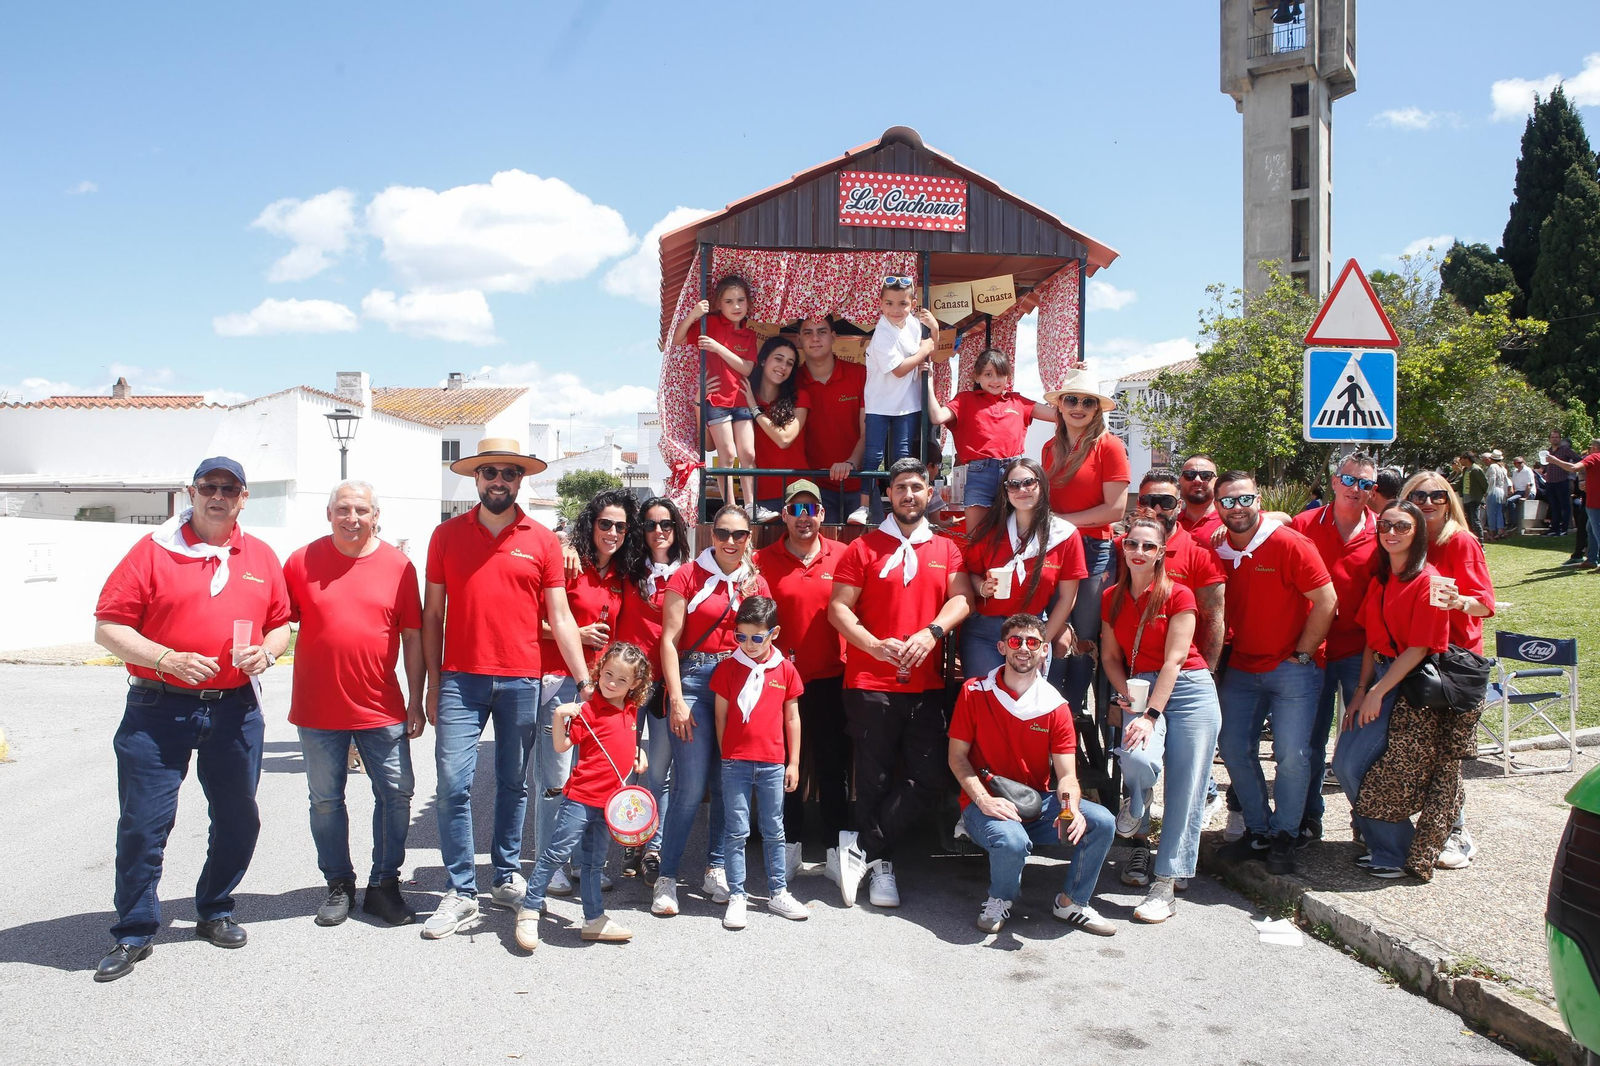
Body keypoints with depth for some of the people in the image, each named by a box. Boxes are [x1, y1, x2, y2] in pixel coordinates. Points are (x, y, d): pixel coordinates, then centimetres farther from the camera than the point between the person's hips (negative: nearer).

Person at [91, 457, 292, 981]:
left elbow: (281, 623, 16)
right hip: (158, 709, -3)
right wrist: (168, 659, -17)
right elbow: (108, 627, -5)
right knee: (143, 822, 0)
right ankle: (133, 933, 15)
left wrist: (266, 651, -6)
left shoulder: (261, 558, 10)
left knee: (238, 818, 11)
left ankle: (215, 911, 31)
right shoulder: (152, 551, -1)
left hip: (235, 709, 3)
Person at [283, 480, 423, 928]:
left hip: (382, 708, 0)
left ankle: (384, 884, 18)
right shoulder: (302, 562, 0)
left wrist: (415, 701, 2)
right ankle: (339, 885, 26)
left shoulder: (398, 565, 0)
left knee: (396, 793, 2)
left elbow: (413, 636, 3)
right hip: (318, 709, 0)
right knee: (325, 800, 9)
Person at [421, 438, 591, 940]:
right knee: (453, 782, -4)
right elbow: (432, 613, 8)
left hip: (522, 681, 0)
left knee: (514, 782, 10)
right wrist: (433, 683, 4)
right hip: (461, 678, 0)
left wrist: (584, 680, -4)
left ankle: (507, 877, 24)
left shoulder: (543, 541, 4)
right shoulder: (447, 535, 6)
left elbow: (559, 617, 3)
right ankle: (460, 892, 5)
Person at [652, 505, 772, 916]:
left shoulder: (756, 583, 10)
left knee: (728, 784, 7)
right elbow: (669, 640, -5)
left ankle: (715, 870, 22)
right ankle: (667, 878, 3)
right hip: (694, 681, -4)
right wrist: (677, 699, -10)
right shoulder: (687, 577, -1)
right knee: (690, 787, -8)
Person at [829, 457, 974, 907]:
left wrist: (931, 632, -16)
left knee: (927, 778, -3)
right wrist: (875, 646, -16)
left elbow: (962, 598, 3)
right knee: (875, 779, 3)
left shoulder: (947, 549, 13)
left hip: (926, 685, 3)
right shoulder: (863, 549, 4)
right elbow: (838, 608, -1)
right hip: (870, 684, -3)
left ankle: (860, 849, 7)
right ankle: (881, 865, 16)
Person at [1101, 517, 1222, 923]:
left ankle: (1166, 883, 1)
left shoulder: (1178, 595, -5)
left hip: (1188, 691, -2)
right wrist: (1125, 695, -7)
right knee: (1138, 758, -27)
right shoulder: (1112, 598, 8)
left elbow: (1174, 660, -11)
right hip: (1140, 689, 2)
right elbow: (1110, 655, 12)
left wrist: (1151, 716, -17)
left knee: (1186, 790, -7)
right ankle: (1138, 800, 10)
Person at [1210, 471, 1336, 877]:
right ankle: (1258, 831, 21)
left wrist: (1302, 654, -10)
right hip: (1241, 668, 6)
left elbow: (1327, 601, -12)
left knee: (1291, 754, -7)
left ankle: (1284, 838, 10)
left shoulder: (1289, 544, -13)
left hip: (1291, 669, -5)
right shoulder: (1218, 551, 3)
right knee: (1234, 748, 5)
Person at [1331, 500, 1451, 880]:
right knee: (1343, 763, 3)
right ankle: (1378, 840, 20)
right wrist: (1361, 691, 2)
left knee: (1357, 766, -9)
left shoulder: (1427, 581, -14)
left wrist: (1377, 692, -15)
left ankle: (1393, 854, 7)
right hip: (1380, 674, 8)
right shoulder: (1378, 578, 10)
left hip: (1410, 680, -7)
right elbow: (1372, 640, 10)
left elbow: (1419, 648, -16)